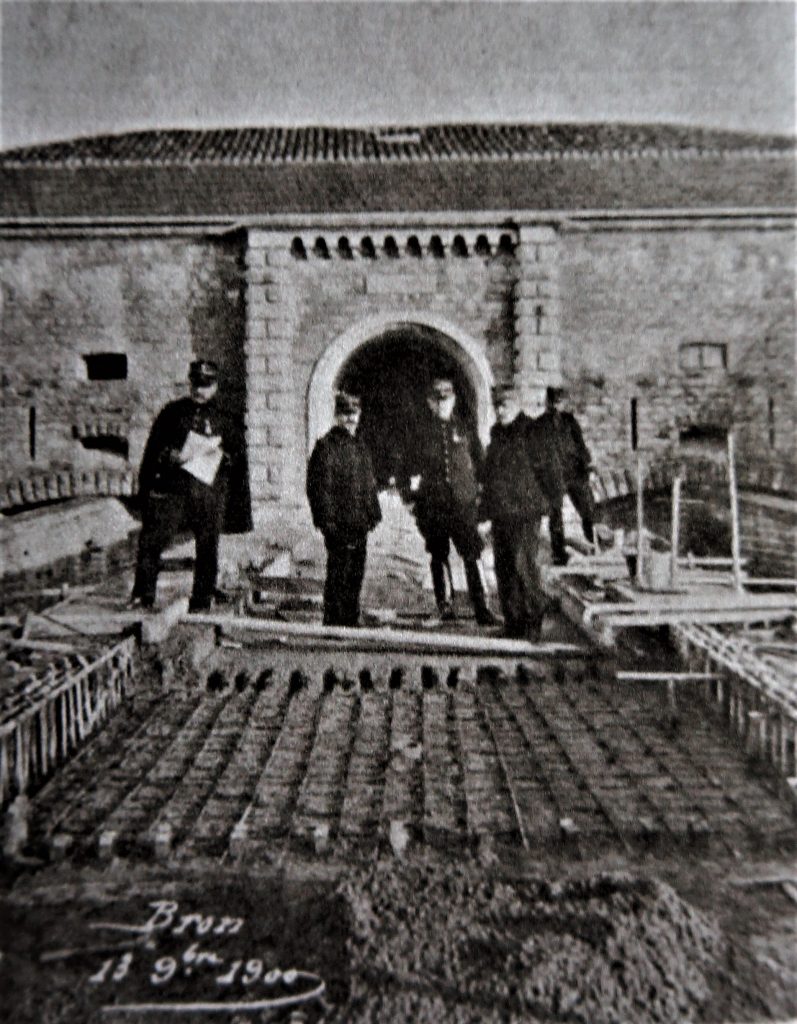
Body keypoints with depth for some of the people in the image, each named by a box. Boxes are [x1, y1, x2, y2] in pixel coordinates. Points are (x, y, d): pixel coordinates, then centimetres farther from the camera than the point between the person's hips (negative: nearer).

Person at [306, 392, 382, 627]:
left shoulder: (360, 446, 18)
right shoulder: (325, 446, -6)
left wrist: (373, 514, 15)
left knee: (356, 574, 13)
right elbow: (319, 487, -12)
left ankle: (351, 620, 25)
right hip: (339, 524, -7)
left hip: (360, 524, 8)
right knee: (338, 574, -2)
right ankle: (334, 621, 8)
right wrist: (327, 520, -17)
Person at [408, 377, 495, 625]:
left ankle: (481, 608, -4)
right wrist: (414, 490, 3)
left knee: (473, 556, -9)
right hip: (432, 505, 1)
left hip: (463, 503, 0)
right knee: (439, 557, 9)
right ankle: (445, 605, 21)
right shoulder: (421, 431, 5)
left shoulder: (464, 429, 8)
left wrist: (477, 489, 8)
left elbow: (480, 462, 16)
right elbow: (411, 464, 12)